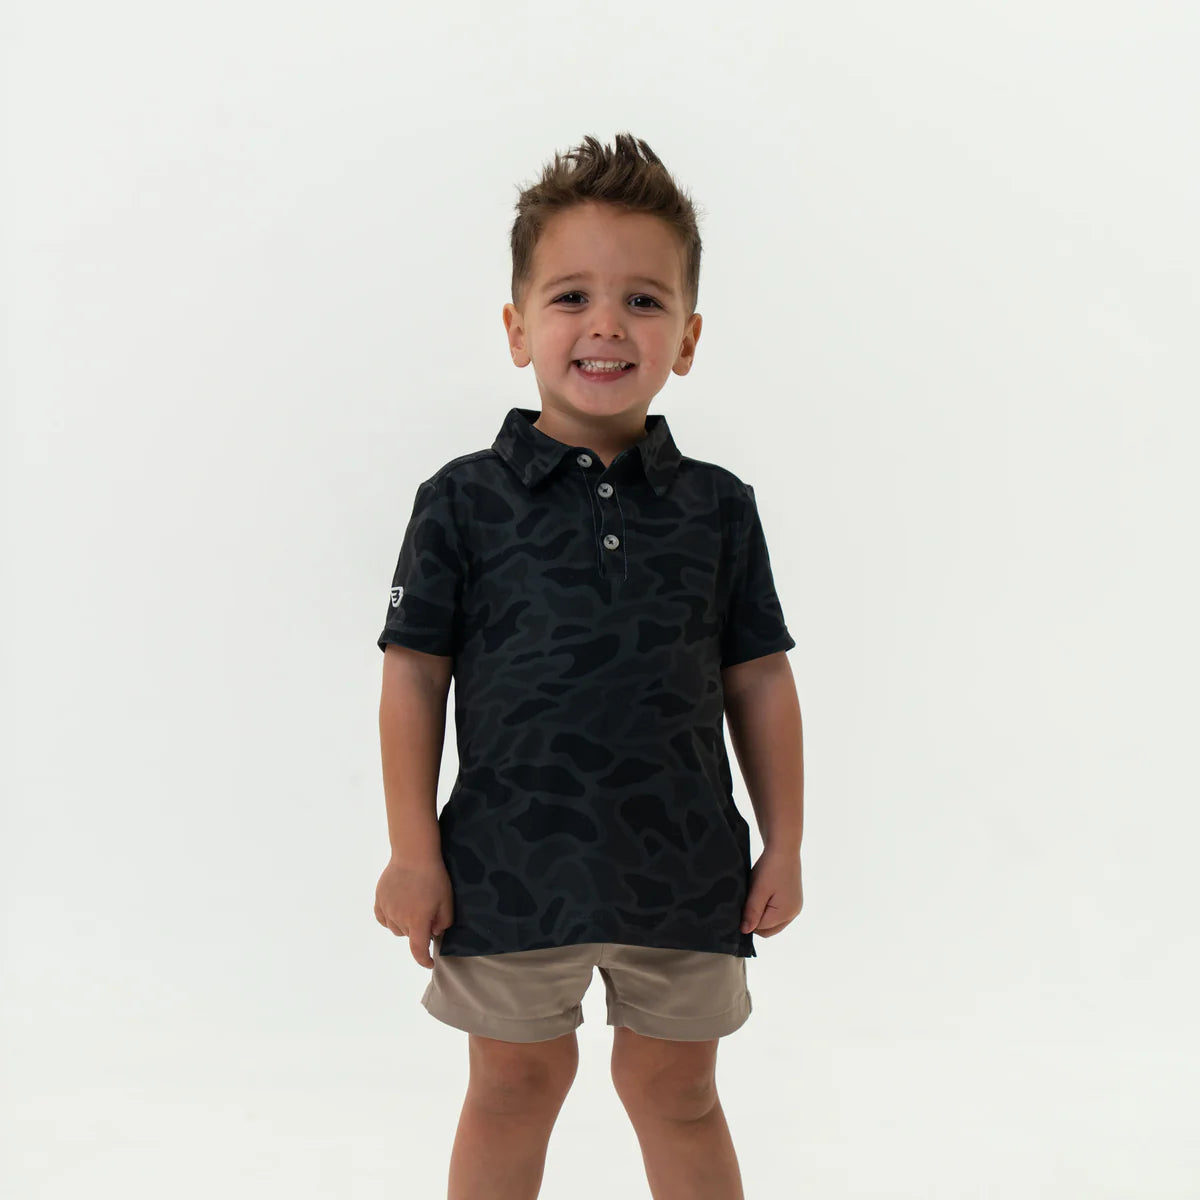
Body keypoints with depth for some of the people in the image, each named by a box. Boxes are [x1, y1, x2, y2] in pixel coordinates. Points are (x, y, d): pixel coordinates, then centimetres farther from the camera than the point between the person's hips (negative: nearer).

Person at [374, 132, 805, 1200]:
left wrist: (785, 845, 5)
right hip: (513, 865, -1)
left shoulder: (717, 507, 1)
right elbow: (416, 675, -3)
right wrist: (413, 852, -4)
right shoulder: (465, 501, -5)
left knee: (677, 1091, 17)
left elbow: (759, 680, 5)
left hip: (683, 870, 2)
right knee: (514, 1086, 15)